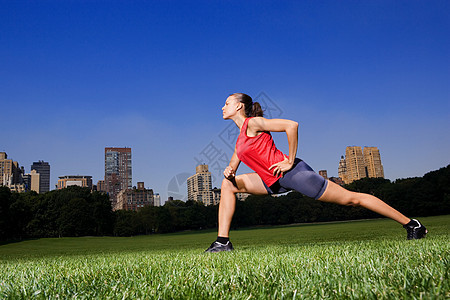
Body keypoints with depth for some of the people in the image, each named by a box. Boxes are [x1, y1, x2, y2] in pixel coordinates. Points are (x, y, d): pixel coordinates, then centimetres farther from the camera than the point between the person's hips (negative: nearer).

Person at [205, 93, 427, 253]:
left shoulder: (253, 123, -10)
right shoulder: (240, 140, 16)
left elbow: (291, 125, -21)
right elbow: (233, 165, 21)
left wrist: (290, 161, -17)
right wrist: (229, 171, -3)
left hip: (291, 173, -9)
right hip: (274, 182, 9)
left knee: (350, 198, -4)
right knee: (228, 184, 1)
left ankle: (411, 224, 9)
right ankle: (223, 242, -3)